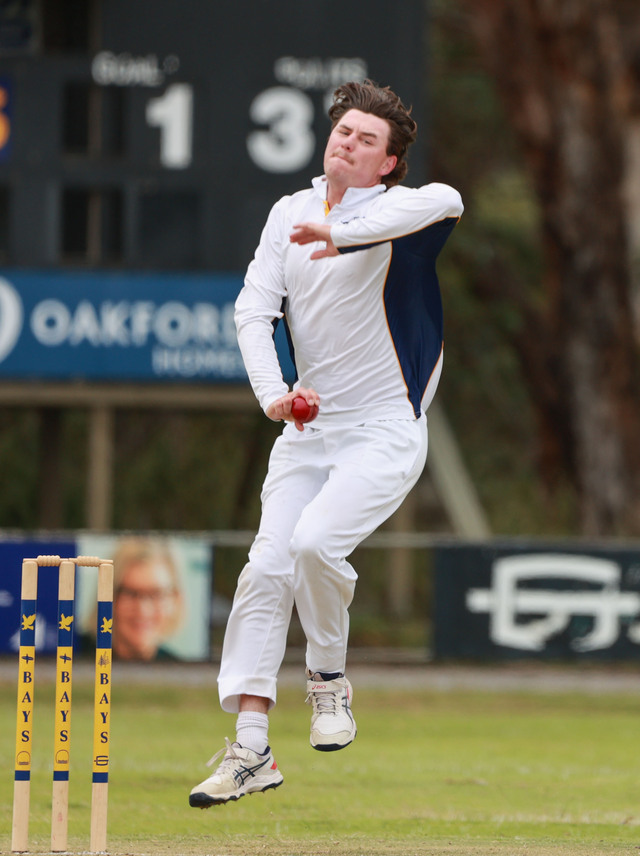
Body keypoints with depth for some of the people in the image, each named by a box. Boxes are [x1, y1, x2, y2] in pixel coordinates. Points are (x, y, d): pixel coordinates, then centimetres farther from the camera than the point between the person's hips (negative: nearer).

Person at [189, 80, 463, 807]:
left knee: (315, 540, -26)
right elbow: (254, 310, 3)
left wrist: (344, 235, -46)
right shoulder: (290, 214, 8)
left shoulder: (397, 214, -10)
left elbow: (444, 201, -34)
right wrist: (273, 392, -15)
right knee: (266, 568, -4)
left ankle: (330, 677, 1)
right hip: (309, 428, 5)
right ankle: (251, 750, -1)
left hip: (385, 430, -5)